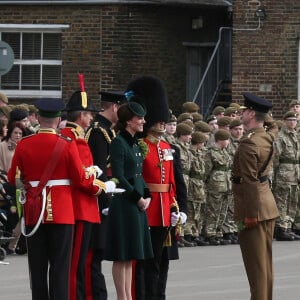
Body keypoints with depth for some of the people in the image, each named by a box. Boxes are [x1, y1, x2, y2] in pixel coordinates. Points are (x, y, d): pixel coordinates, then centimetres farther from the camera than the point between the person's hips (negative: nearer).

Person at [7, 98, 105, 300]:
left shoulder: (24, 145, -2)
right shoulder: (67, 145, -9)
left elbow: (13, 179, 5)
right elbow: (80, 179, -5)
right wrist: (97, 187, 14)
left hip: (34, 211, 2)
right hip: (61, 212, -2)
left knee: (37, 265, 8)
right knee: (60, 264, 0)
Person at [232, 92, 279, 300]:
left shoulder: (248, 144, -19)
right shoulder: (267, 139, 8)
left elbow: (249, 181, -21)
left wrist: (249, 214, -20)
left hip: (253, 208, -9)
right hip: (268, 206, 9)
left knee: (256, 263, -3)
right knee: (266, 260, 14)